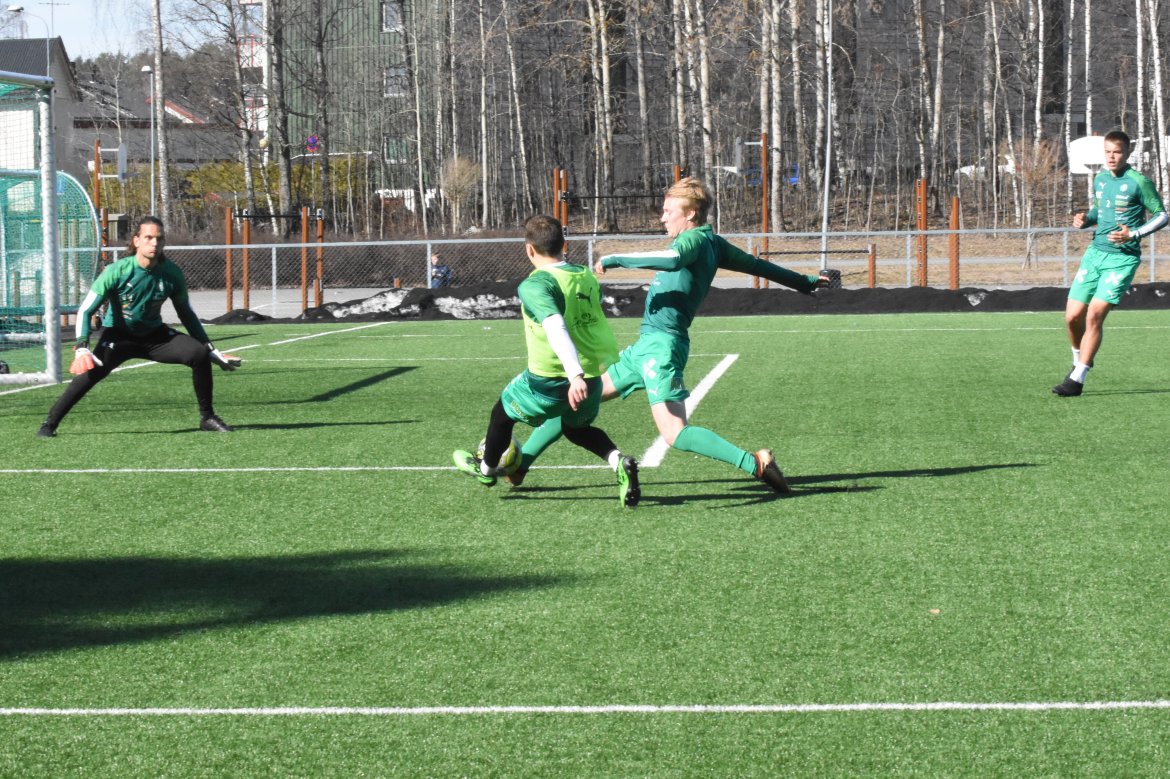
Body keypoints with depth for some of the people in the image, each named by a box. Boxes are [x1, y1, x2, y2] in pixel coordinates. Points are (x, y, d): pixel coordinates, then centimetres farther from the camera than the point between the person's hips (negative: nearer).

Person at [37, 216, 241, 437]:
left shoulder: (172, 273, -11)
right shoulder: (117, 271, -21)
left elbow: (186, 313, 5)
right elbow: (85, 310, -17)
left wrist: (212, 350, 4)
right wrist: (82, 349, -31)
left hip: (154, 336, 3)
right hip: (117, 335, -3)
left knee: (199, 354, -17)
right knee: (90, 371, -28)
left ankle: (207, 418, -1)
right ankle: (50, 423, -14)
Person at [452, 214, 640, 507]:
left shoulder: (534, 286, -15)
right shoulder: (588, 277, 5)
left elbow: (556, 328, -29)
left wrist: (575, 375, -39)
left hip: (550, 380, -5)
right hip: (593, 378, 5)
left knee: (503, 412, 24)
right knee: (577, 427, 32)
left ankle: (486, 468, 48)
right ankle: (618, 460, 3)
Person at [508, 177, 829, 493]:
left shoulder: (695, 238, -10)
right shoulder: (713, 243, 17)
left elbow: (672, 260, -33)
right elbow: (755, 264, 26)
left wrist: (616, 259, -25)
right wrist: (805, 282, 37)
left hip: (661, 344, -10)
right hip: (647, 345, 10)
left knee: (676, 434, -21)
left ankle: (755, 463, -20)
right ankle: (521, 462, 23)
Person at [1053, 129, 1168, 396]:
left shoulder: (1139, 182, -8)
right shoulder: (1099, 180, 10)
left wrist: (1134, 234, -17)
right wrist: (1085, 219, 3)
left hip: (1122, 259, -6)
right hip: (1095, 253, 6)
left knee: (1094, 315, -16)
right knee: (1073, 316, -1)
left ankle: (1077, 379, -10)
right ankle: (1079, 362, 28)